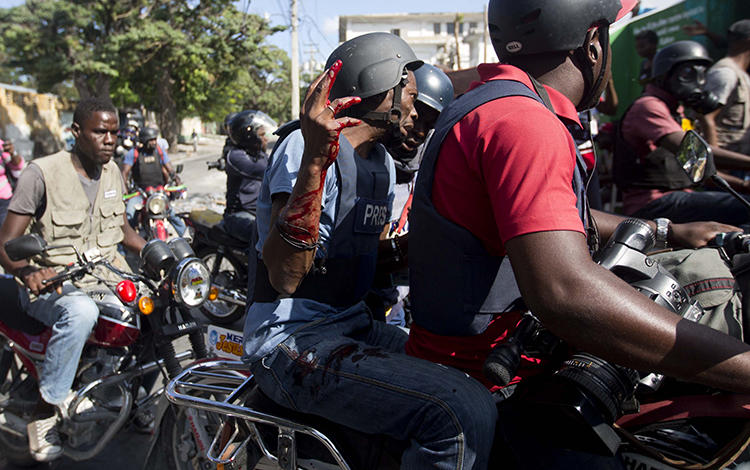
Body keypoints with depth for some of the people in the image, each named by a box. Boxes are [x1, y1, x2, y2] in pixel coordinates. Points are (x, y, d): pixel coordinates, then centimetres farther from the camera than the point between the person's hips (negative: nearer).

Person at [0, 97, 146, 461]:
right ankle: (44, 415, -25)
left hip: (107, 277, 7)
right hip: (54, 284, -6)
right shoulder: (43, 172, -11)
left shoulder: (112, 171, 9)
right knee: (81, 311, -38)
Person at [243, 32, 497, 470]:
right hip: (291, 340, -9)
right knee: (465, 414, -25)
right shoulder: (308, 144, -14)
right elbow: (284, 277, -26)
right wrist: (314, 161, -35)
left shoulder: (383, 162, 16)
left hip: (354, 326, 9)